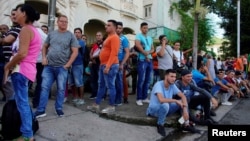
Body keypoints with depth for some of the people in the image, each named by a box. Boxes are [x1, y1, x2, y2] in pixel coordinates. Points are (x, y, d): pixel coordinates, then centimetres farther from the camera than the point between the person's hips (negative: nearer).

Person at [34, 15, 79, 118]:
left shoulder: (71, 36, 0)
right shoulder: (51, 34, 9)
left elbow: (75, 52, -5)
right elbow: (45, 47, 18)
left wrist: (67, 65, -10)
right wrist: (44, 58, 2)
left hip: (62, 67, -2)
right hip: (49, 66, 3)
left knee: (61, 89, 6)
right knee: (45, 87, 3)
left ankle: (59, 108, 22)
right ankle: (41, 110, 12)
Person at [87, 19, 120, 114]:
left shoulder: (114, 37, -11)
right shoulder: (109, 37, 21)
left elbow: (114, 53, -21)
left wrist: (108, 66, -26)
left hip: (110, 65, -11)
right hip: (103, 65, 11)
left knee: (110, 86, -5)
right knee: (101, 85, 13)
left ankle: (111, 107, 5)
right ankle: (96, 105, 21)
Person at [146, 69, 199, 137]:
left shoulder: (172, 85, -5)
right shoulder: (158, 84, -26)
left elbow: (183, 96, -7)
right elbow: (161, 99, -41)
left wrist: (185, 109, -22)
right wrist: (176, 101, -31)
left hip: (165, 109, 7)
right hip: (154, 109, -6)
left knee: (183, 101, -8)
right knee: (165, 105, -39)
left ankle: (186, 125, 2)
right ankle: (160, 125, -13)